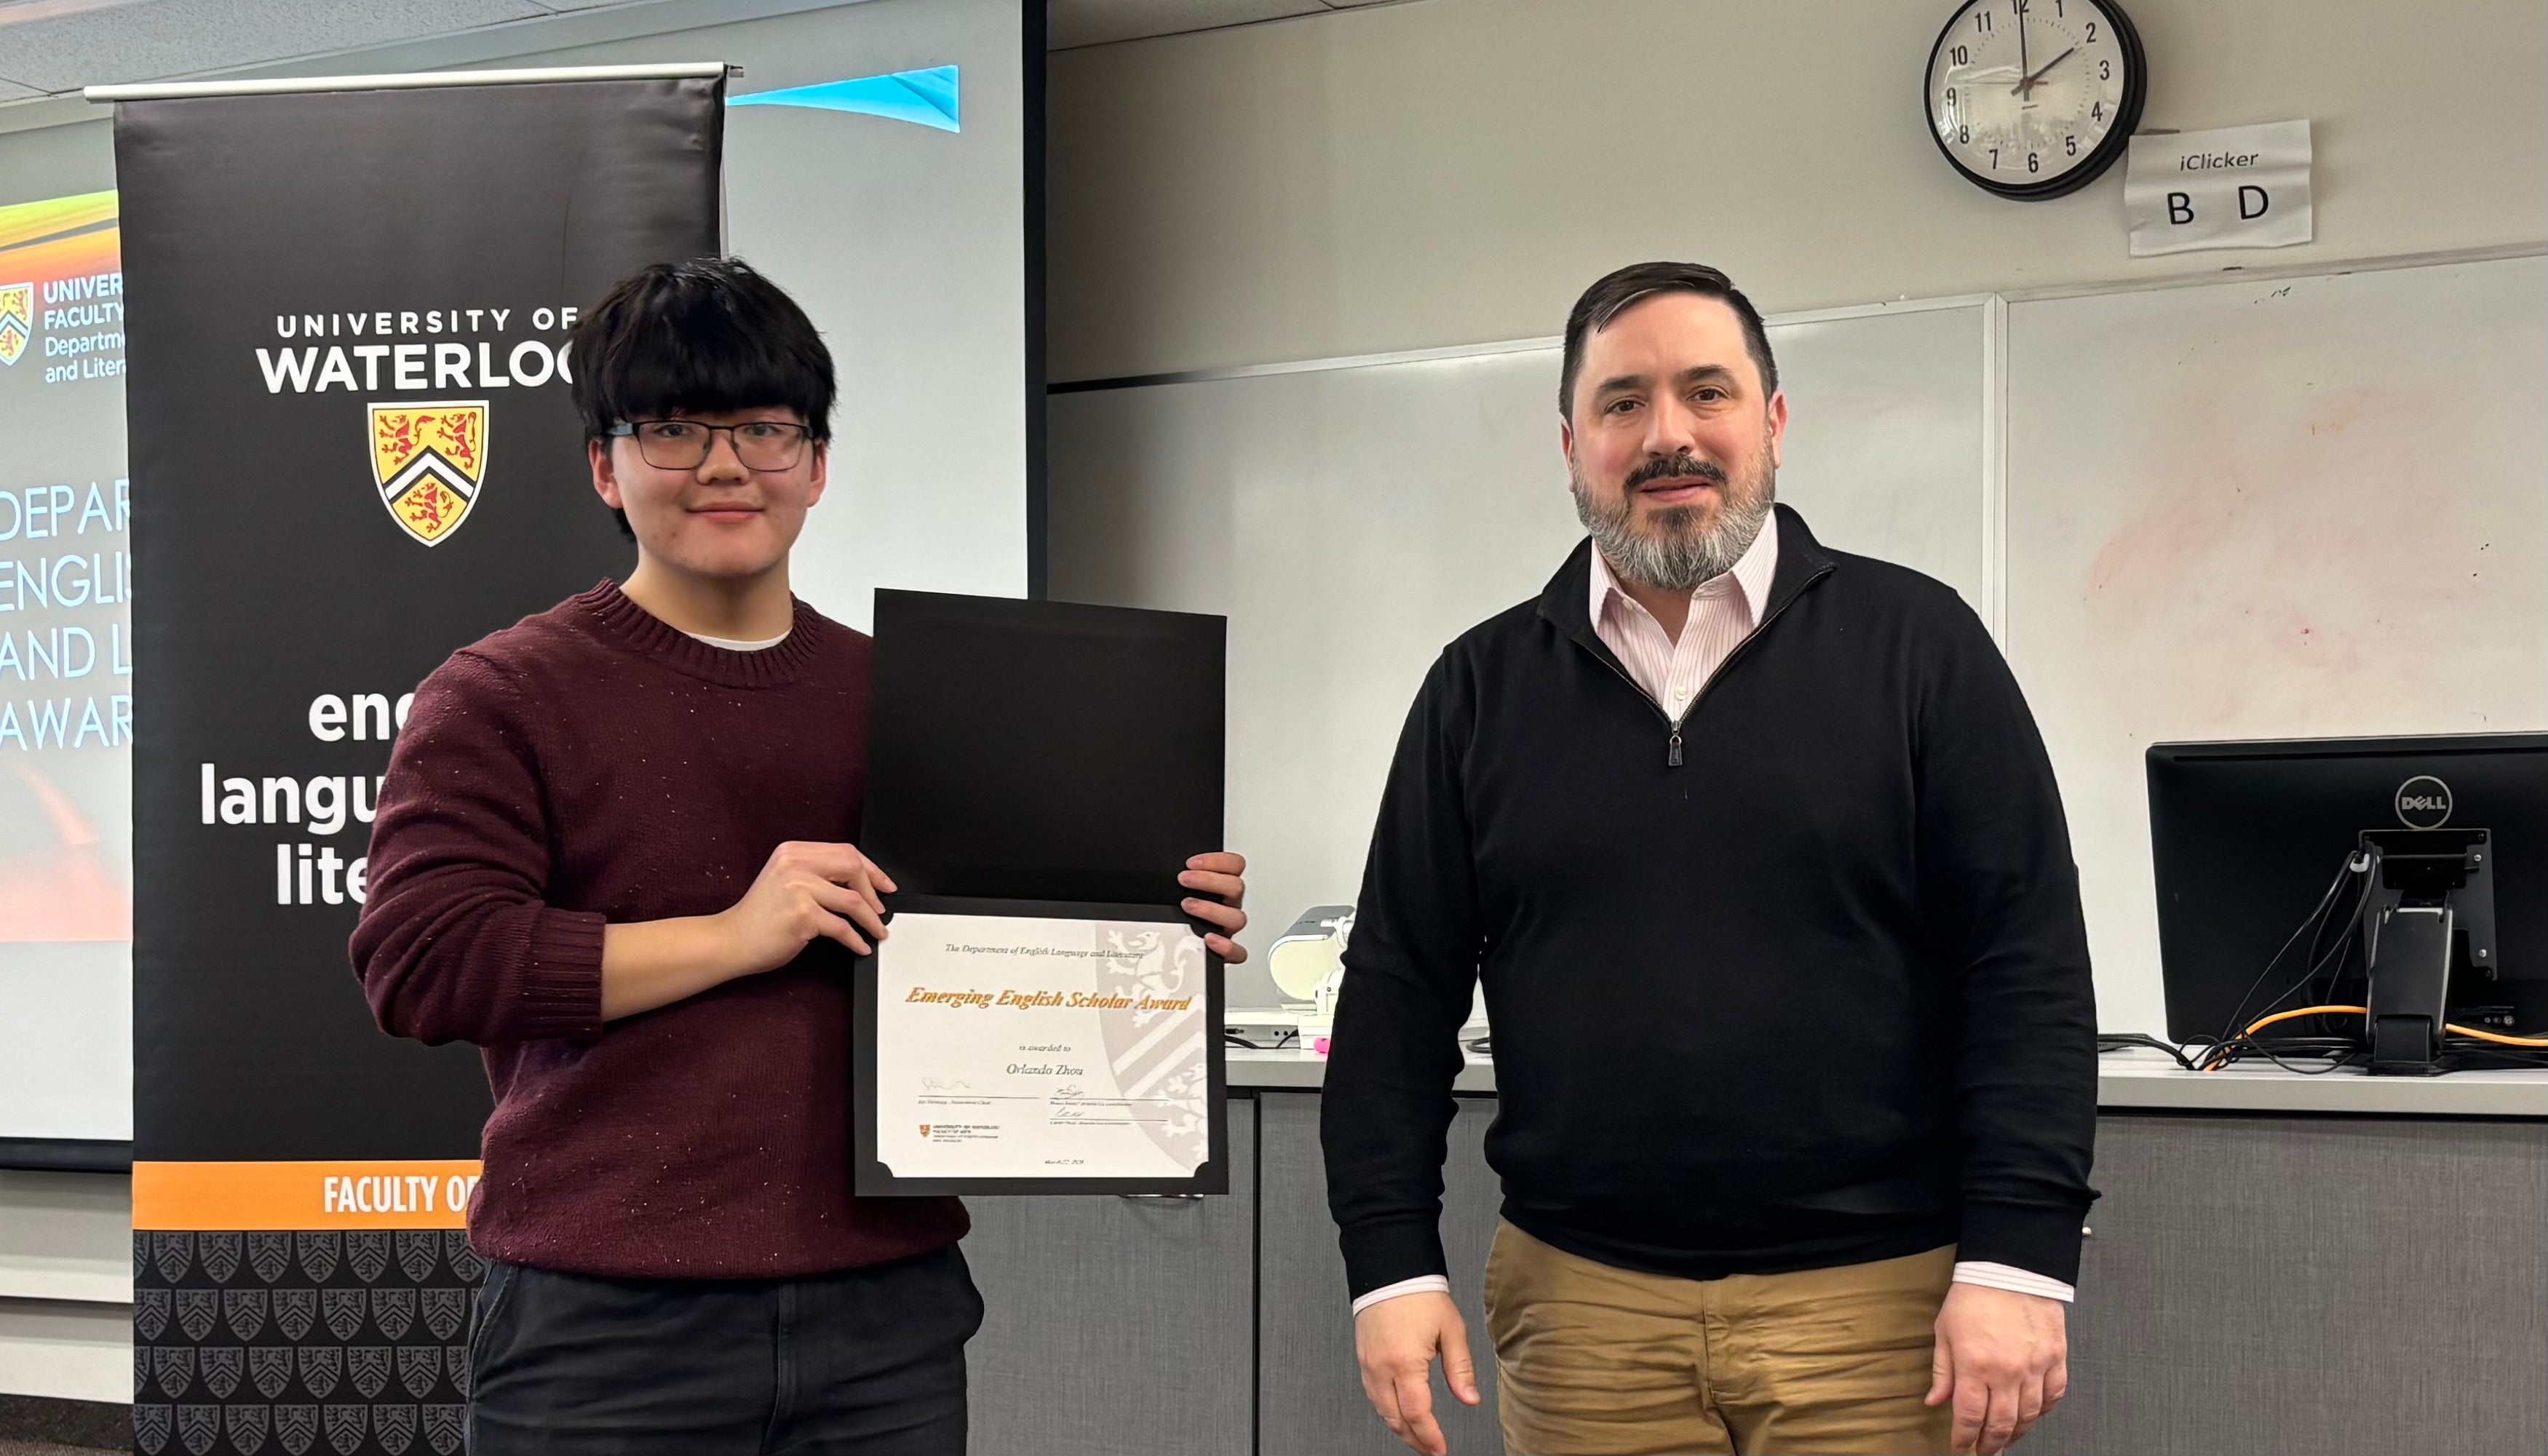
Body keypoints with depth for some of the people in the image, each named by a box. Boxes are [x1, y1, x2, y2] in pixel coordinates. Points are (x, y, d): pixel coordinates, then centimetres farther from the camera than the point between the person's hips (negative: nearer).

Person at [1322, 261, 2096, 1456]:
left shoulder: (1917, 646, 1)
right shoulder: (1483, 689, 8)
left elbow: (2028, 967, -3)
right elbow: (1401, 993, 9)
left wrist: (2017, 1261, -10)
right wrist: (1392, 1265, 2)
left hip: (1877, 1304, -2)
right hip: (1581, 1304, 2)